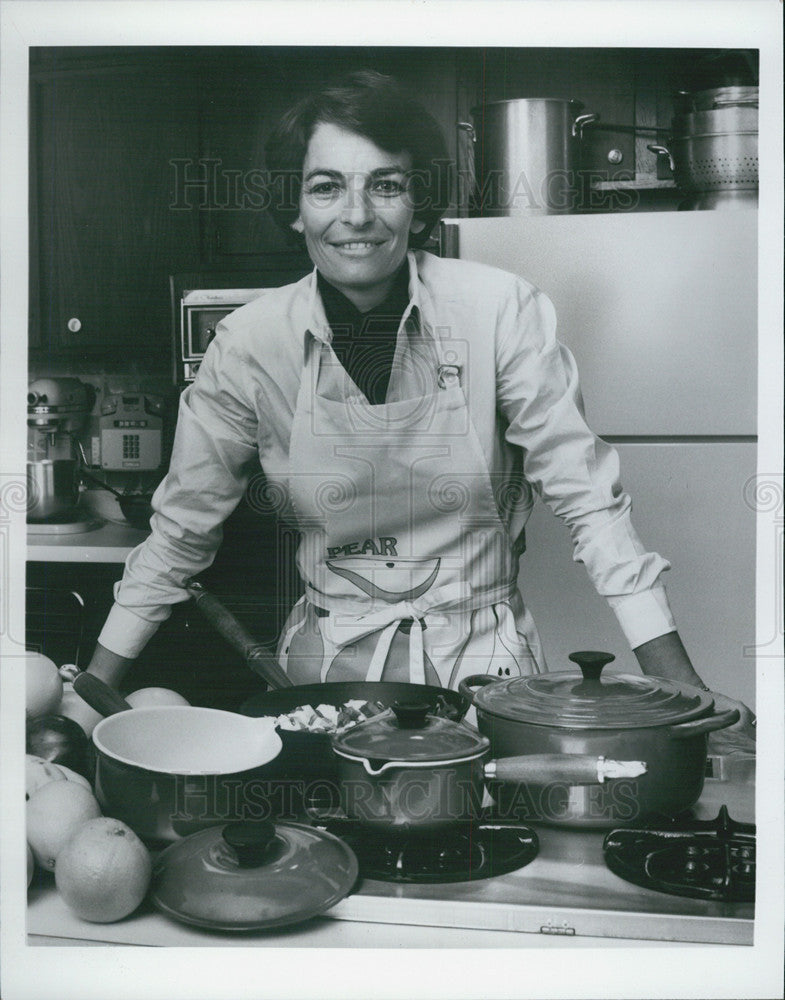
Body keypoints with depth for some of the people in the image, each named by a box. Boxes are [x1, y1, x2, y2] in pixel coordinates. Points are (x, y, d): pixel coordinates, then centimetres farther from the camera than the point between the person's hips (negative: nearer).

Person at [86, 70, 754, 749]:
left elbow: (586, 495, -8)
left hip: (481, 657, 0)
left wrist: (682, 688, -12)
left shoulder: (500, 310, -12)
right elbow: (183, 527, 3)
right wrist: (94, 695, 1)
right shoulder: (252, 339, -7)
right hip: (326, 665, 1)